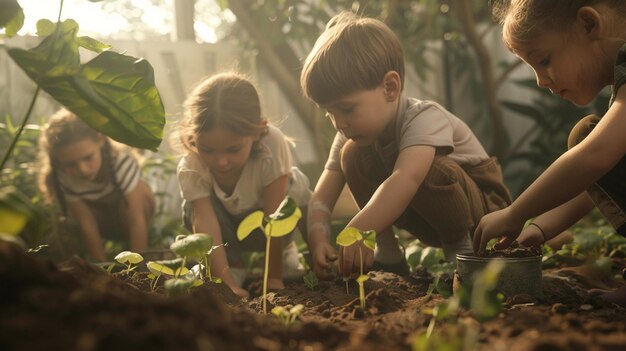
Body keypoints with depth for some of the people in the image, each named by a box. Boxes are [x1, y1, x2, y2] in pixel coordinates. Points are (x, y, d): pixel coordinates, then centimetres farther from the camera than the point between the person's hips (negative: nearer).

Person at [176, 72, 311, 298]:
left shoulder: (272, 144, -37)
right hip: (229, 224, 1)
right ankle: (233, 263, -8)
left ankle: (284, 250, -3)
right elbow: (206, 226, -41)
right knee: (193, 209, -30)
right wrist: (227, 283, -52)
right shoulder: (190, 169, -31)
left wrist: (273, 279, -36)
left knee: (296, 193, -32)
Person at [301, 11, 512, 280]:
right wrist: (318, 239, -38)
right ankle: (387, 253, -4)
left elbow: (406, 179, -51)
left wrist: (355, 234, -62)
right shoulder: (353, 135, -10)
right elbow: (321, 199, -16)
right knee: (353, 155, -14)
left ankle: (461, 246, -13)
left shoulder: (425, 119, -31)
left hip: (483, 208, -6)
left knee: (430, 169, -38)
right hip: (428, 218, 6)